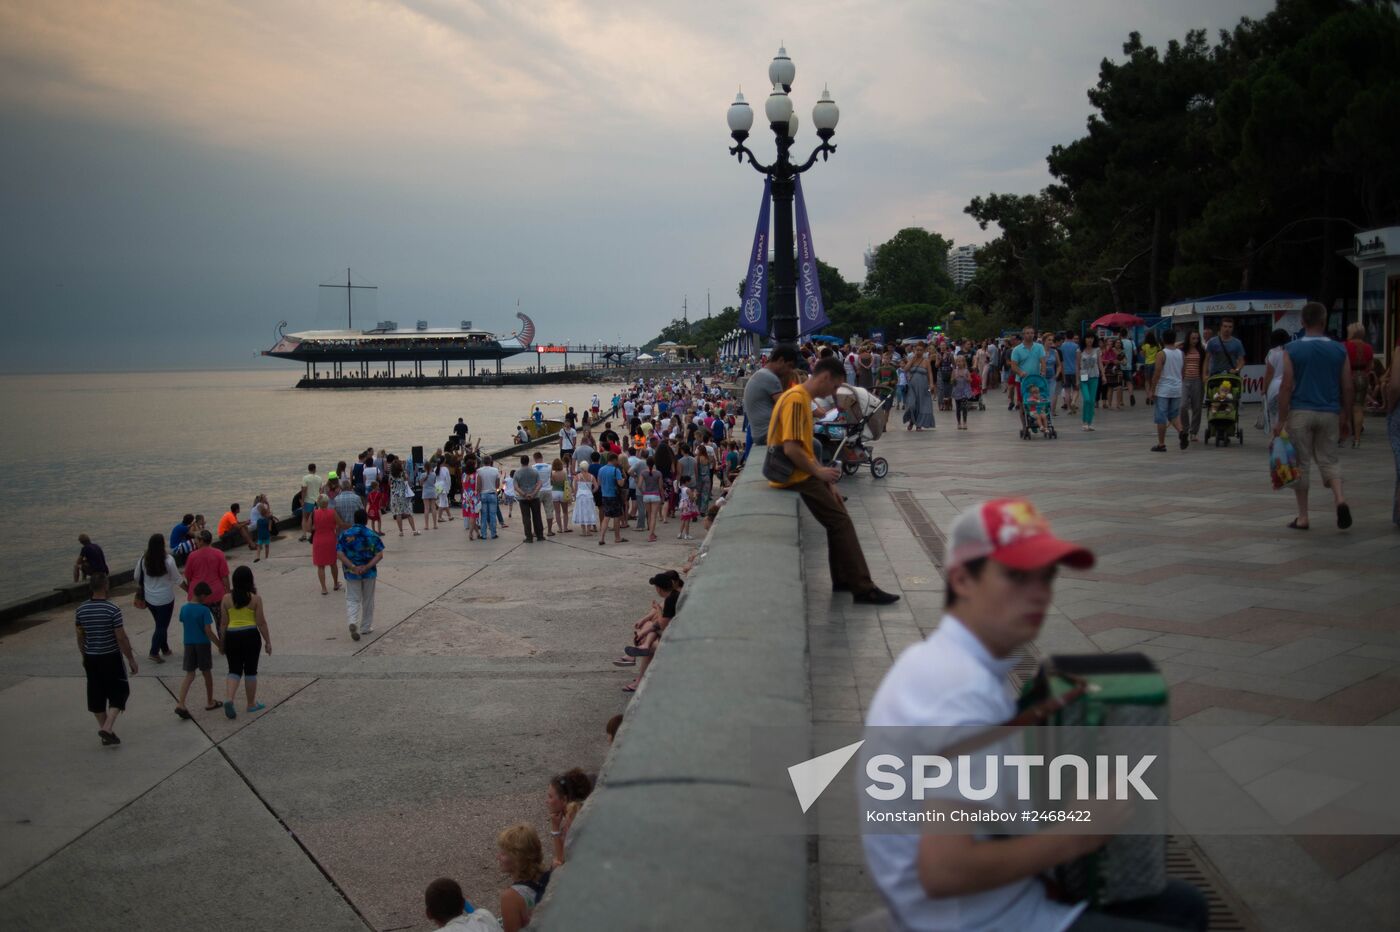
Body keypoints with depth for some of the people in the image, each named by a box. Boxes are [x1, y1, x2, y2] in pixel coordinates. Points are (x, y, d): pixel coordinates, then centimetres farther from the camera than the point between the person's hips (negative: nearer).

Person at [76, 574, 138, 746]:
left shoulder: (80, 611, -1)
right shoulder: (113, 609, -17)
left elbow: (80, 638, 8)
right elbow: (121, 638, -15)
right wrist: (131, 659, -5)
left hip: (91, 659, 5)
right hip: (111, 658, -5)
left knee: (96, 697, 14)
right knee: (119, 692, 9)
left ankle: (105, 731, 22)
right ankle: (107, 727, -5)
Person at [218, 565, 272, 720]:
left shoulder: (227, 598, -1)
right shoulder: (255, 598, -7)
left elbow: (224, 623, 4)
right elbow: (261, 622, -5)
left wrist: (222, 642, 14)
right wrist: (268, 641, 4)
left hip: (232, 636, 2)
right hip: (250, 636, -2)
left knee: (234, 670, 11)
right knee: (250, 670, 10)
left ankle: (229, 698, -11)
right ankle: (251, 704, 18)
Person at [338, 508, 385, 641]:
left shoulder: (345, 534, -5)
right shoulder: (372, 535, -5)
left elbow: (339, 554, -13)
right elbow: (379, 554, -12)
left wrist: (353, 567, -17)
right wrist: (367, 567, -17)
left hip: (351, 573, 0)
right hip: (369, 572, 0)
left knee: (352, 600, 7)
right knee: (368, 600, 16)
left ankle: (353, 622, -18)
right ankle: (365, 627, 25)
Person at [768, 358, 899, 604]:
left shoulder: (802, 397, 15)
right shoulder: (796, 400, -17)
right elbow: (791, 448, -26)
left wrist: (826, 481, 12)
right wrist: (819, 471, -14)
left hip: (803, 472, 10)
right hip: (796, 475, -10)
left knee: (838, 516, 15)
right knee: (841, 522, -8)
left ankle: (843, 579, 22)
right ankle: (863, 588, -5)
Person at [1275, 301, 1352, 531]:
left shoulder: (1292, 350, -5)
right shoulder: (1339, 350, 3)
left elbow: (1286, 386, -8)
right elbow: (1347, 388, 5)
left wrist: (1281, 420, -5)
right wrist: (1347, 419, 15)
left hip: (1300, 413, -2)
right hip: (1329, 414, 2)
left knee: (1301, 464, 6)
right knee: (1328, 460, 14)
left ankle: (1302, 518, 10)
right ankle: (1340, 499, -12)